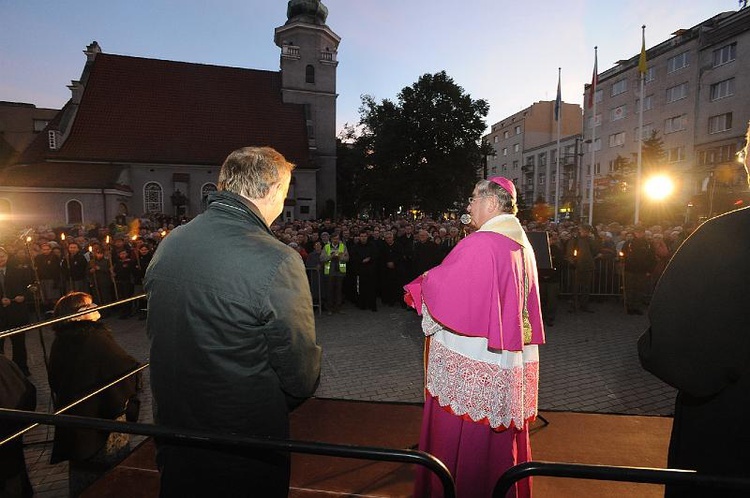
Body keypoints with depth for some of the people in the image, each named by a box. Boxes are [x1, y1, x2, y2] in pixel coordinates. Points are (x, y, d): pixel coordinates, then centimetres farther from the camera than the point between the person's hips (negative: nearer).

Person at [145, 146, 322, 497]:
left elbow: (156, 334, 8)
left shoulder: (168, 244, -6)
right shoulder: (277, 261, -28)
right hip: (246, 456, -5)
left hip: (172, 439, 6)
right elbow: (302, 380, -21)